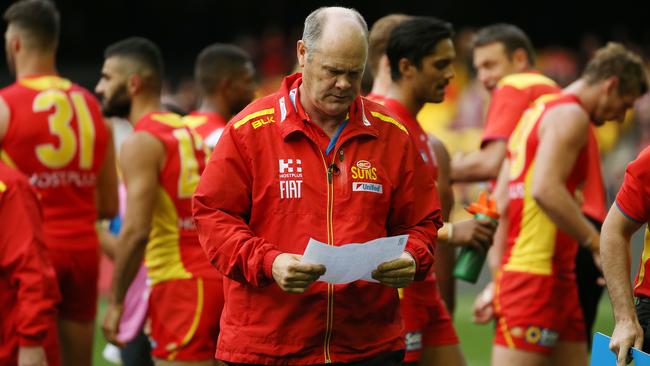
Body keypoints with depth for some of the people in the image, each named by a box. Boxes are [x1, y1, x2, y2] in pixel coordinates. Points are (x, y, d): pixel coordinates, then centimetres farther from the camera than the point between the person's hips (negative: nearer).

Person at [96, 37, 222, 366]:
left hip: (181, 281, -9)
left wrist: (116, 302, -12)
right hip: (215, 275, 9)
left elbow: (136, 231, -18)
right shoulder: (188, 131, 18)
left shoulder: (141, 143, -9)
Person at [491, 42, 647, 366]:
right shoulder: (570, 115, -8)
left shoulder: (537, 112, 22)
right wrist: (600, 245, -18)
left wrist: (498, 279, 19)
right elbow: (545, 189, -23)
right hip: (536, 275, -10)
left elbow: (501, 201, 20)